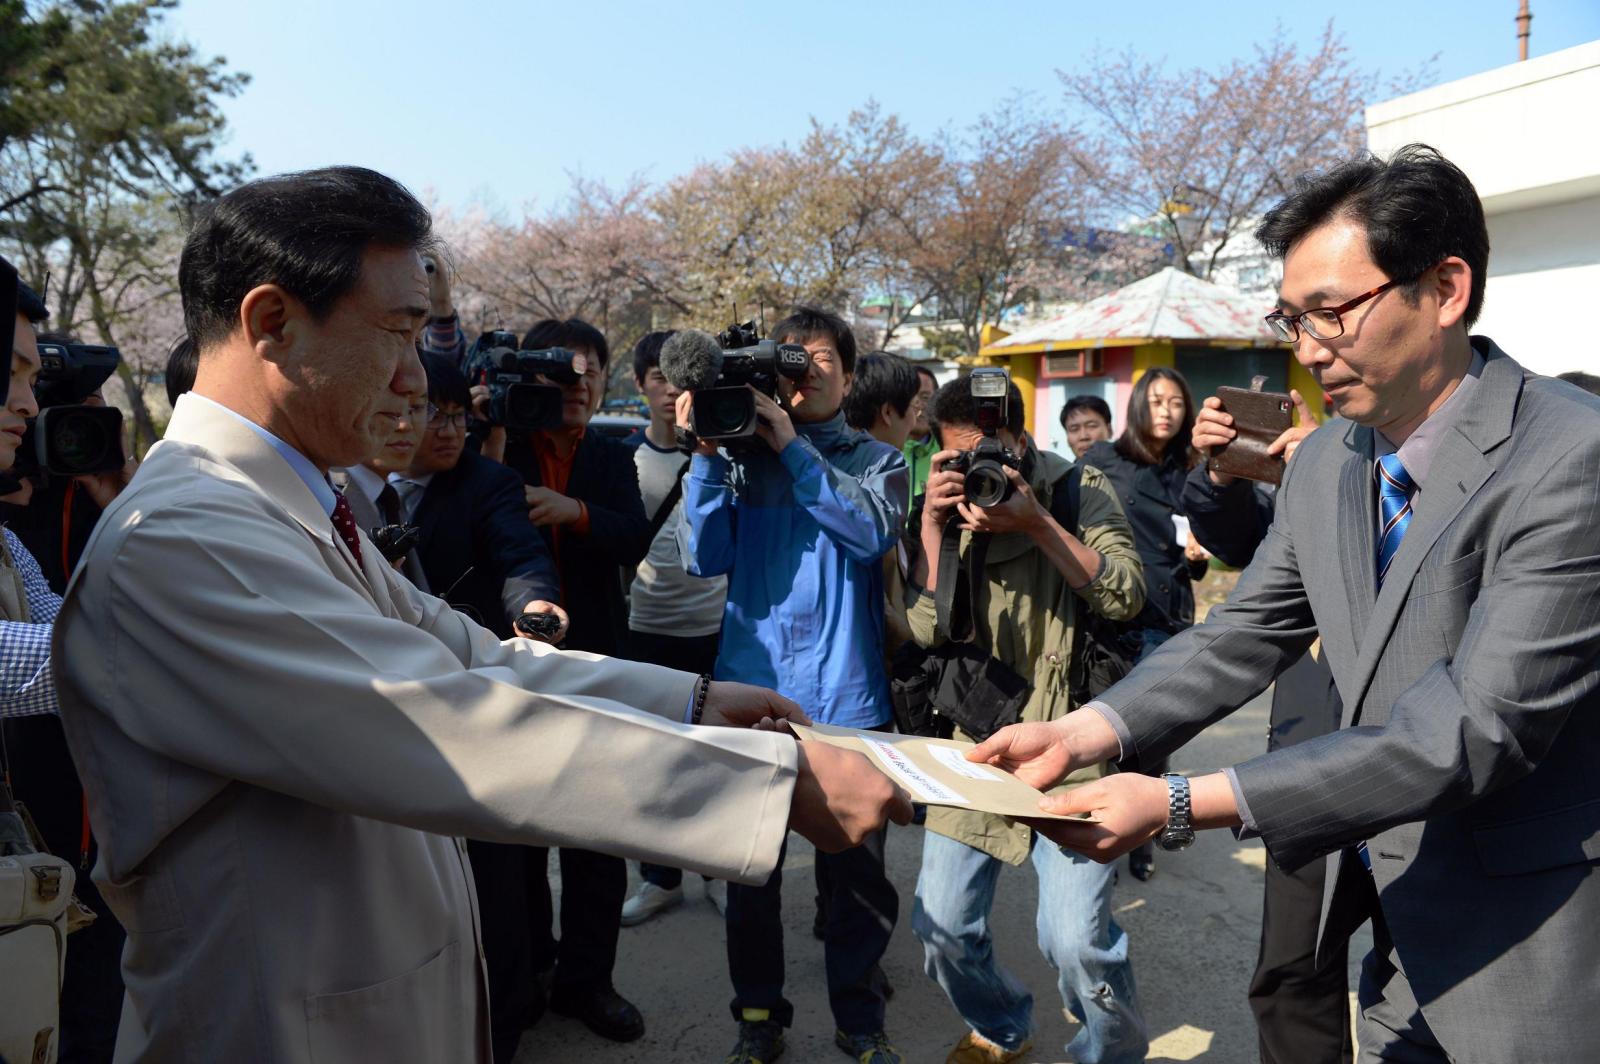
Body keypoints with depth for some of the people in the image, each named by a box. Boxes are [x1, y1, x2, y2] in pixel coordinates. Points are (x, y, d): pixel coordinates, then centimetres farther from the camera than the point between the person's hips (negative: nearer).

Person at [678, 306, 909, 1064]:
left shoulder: (875, 459, 5)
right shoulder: (740, 455, 6)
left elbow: (873, 530, -16)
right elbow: (704, 558, -5)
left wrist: (791, 445, -18)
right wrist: (707, 454, -14)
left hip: (846, 695, -1)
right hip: (751, 689, 1)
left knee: (855, 867, 7)